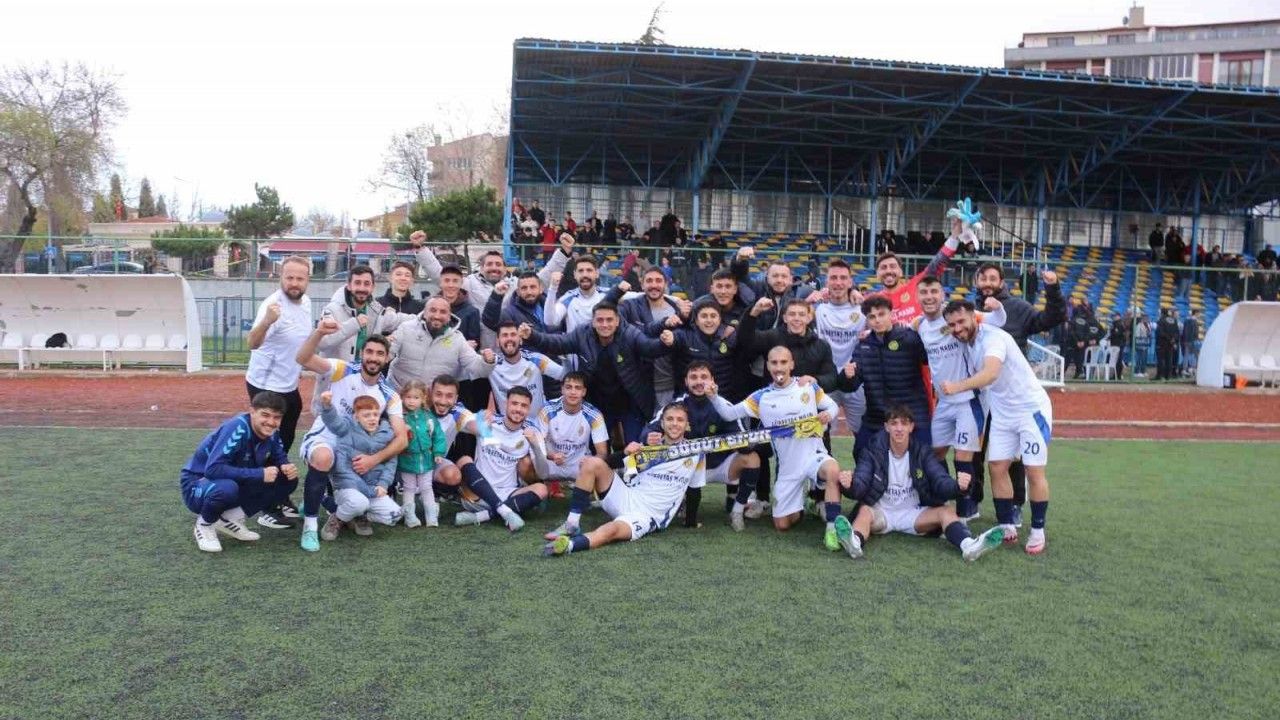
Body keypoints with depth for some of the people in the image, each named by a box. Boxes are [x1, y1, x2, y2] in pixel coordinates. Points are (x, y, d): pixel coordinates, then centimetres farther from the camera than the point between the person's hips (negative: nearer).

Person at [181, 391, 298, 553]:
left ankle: (230, 518, 0)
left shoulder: (271, 433, -9)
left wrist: (288, 468, -19)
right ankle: (205, 524, -6)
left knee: (288, 480, -7)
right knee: (227, 488, -40)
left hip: (236, 483, 7)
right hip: (198, 484, -7)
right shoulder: (237, 428, -29)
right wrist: (259, 474, -36)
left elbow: (281, 459, 6)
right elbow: (213, 469, -37)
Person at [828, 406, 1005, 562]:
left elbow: (941, 482, -14)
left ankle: (968, 544, -51)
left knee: (946, 511, -22)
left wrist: (957, 486, -38)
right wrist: (850, 485, -43)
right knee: (864, 511, -32)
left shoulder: (923, 452, -1)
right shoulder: (874, 451, -5)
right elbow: (860, 485, -17)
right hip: (880, 512, -2)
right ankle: (855, 542, -64)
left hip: (913, 514, 2)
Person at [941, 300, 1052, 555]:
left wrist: (957, 386, -58)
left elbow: (990, 374, -44)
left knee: (1034, 471, -2)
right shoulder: (967, 341, -2)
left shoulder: (993, 337, -26)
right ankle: (1007, 526, 12)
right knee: (997, 468, 2)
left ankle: (1037, 531, 11)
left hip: (1032, 408, -7)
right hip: (1002, 414, 7)